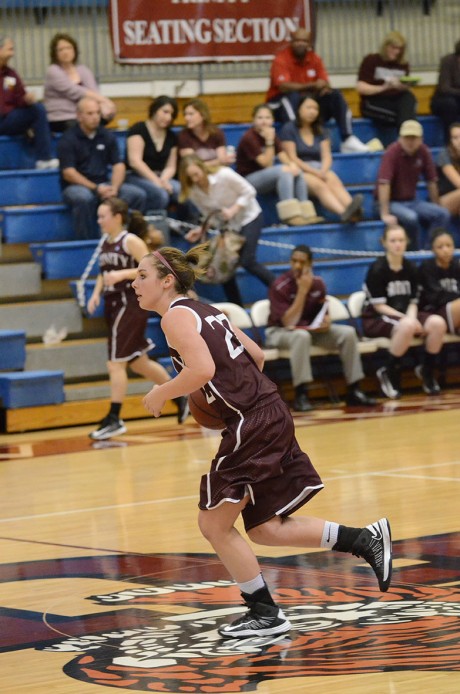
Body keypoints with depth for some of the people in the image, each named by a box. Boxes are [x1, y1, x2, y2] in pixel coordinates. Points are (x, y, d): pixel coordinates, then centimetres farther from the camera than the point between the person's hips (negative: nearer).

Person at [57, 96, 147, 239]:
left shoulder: (107, 136, 8)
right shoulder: (68, 139, -6)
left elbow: (118, 165, 4)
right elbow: (68, 173, -13)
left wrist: (114, 188, -16)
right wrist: (96, 188, -22)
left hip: (103, 185, 5)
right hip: (76, 186, -5)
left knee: (138, 194, -17)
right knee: (84, 198, -40)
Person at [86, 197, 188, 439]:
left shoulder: (131, 241, -12)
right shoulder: (105, 243, 11)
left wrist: (123, 274, -25)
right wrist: (96, 293, 6)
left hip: (130, 305, -9)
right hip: (113, 305, 9)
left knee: (115, 363, -10)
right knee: (139, 363, 16)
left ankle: (114, 419, -5)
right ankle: (179, 397, 31)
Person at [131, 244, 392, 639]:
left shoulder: (176, 316, -9)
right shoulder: (205, 311, 19)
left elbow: (202, 370, -24)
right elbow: (256, 356, 23)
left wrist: (160, 395, -10)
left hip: (252, 424, -9)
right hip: (273, 415, 9)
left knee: (215, 525, 2)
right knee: (264, 528, 15)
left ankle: (266, 614, 8)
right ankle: (365, 539, 11)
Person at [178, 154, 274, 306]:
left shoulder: (224, 175, -24)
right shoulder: (194, 192, -9)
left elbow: (249, 192, -17)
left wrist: (232, 210, -27)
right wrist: (200, 230, -17)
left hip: (249, 217, -5)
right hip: (228, 225, 5)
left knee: (247, 261, -19)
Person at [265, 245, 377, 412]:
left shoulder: (317, 283, -1)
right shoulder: (280, 286, -19)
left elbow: (323, 313, 11)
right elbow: (289, 323, -26)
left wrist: (325, 321, -15)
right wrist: (302, 291, -28)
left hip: (312, 329, 6)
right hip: (280, 331, -6)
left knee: (348, 333, -15)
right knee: (301, 336, -40)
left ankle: (353, 390, -11)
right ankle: (301, 395, -39)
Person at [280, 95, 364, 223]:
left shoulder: (319, 131, 17)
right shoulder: (289, 129, 1)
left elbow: (327, 157, 7)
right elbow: (292, 158, -7)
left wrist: (323, 171, -15)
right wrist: (315, 172, -16)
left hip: (319, 171, 4)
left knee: (334, 181, -31)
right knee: (319, 185, -35)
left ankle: (353, 212, -61)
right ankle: (344, 212, -63)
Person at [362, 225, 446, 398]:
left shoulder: (410, 269, 7)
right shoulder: (377, 269, -10)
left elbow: (413, 302, 8)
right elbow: (379, 306, -13)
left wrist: (412, 318, -16)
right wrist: (407, 320, -21)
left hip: (405, 316, 5)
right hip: (376, 320, -5)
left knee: (437, 323, -23)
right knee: (406, 326, -38)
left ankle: (426, 371, -3)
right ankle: (389, 374, -19)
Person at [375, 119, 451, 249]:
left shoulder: (423, 152, -3)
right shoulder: (392, 153, -20)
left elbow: (431, 181, 5)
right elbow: (383, 184, -28)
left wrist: (436, 207, 6)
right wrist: (385, 214, -33)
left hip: (411, 201, 6)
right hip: (392, 202, -6)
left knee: (442, 214, -16)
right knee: (410, 217, -35)